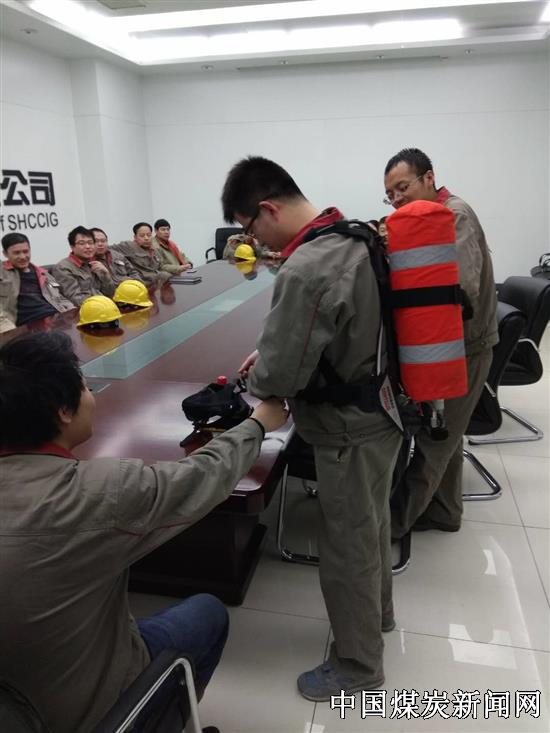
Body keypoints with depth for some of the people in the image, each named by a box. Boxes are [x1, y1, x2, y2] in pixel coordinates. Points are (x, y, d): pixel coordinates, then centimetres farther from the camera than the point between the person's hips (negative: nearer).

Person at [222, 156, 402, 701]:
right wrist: (273, 351, 7)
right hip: (381, 409, 9)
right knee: (371, 524, 27)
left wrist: (256, 373, -4)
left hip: (349, 429, -9)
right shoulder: (354, 236, 0)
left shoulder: (304, 272, -30)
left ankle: (357, 666, 32)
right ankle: (377, 611, 51)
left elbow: (280, 377, -26)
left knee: (346, 547, 10)